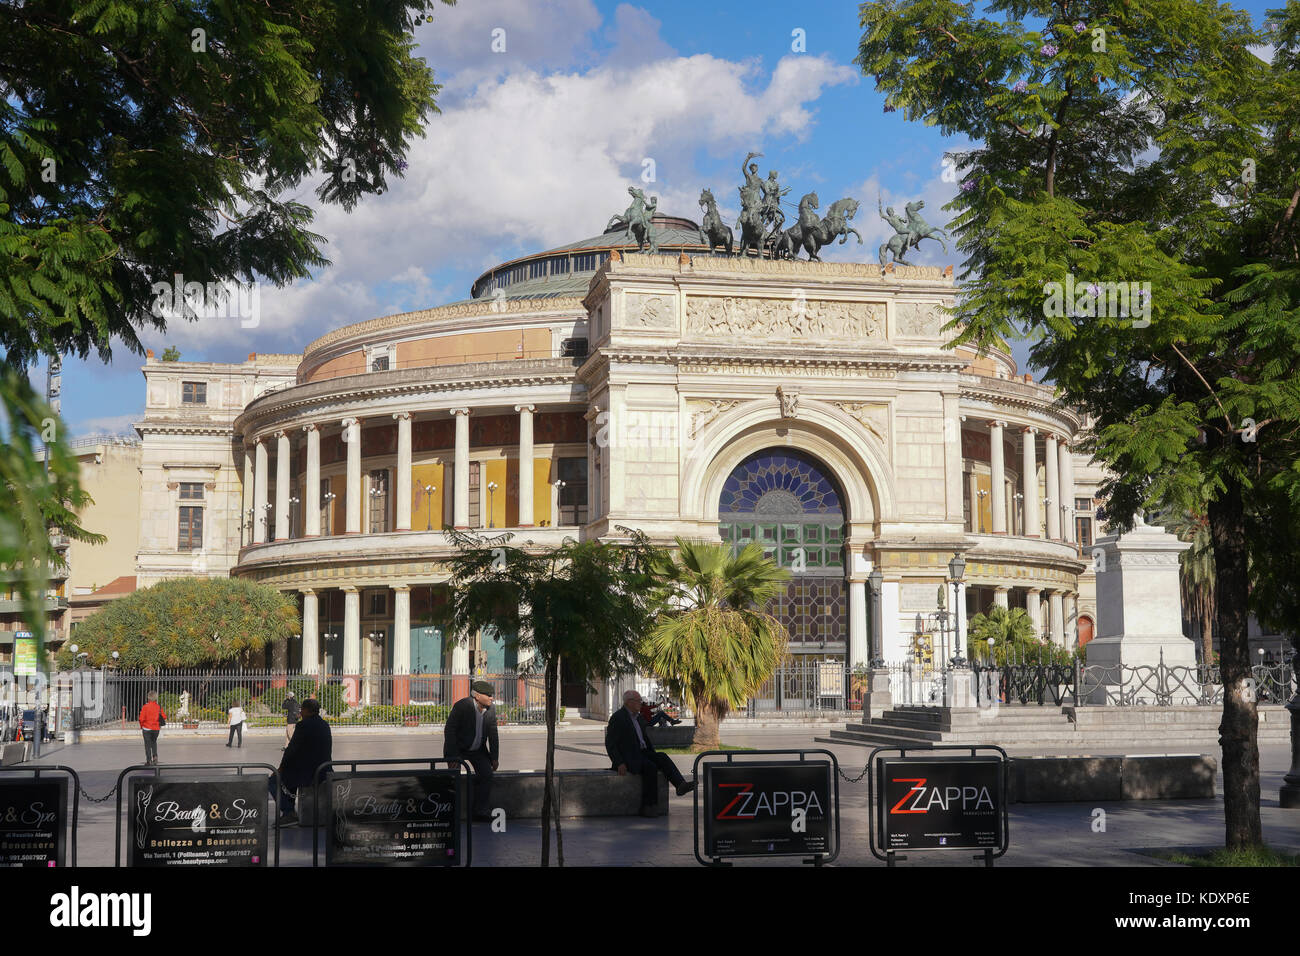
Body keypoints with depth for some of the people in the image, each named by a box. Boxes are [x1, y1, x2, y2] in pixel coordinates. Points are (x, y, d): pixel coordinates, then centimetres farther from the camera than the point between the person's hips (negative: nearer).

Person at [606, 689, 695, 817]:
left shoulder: (638, 717, 17)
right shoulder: (618, 718, -9)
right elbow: (610, 744, -13)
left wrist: (655, 755, 9)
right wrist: (619, 763, -22)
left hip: (642, 753, 8)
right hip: (628, 757, -8)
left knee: (663, 757, -18)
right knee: (650, 767, -31)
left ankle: (680, 785, -37)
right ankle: (648, 806, -27)